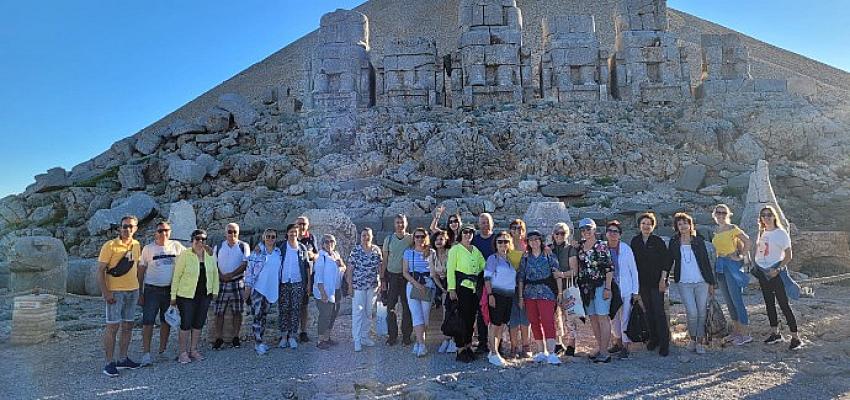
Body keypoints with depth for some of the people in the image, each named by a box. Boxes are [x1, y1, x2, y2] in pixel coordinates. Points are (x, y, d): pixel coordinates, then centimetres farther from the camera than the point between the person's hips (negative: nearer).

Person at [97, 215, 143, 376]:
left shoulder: (137, 245, 8)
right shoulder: (110, 246, -9)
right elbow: (100, 270, -11)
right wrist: (106, 292, -17)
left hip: (133, 291, 6)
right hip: (115, 292, -6)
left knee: (128, 325, 11)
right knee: (112, 326, -2)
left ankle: (123, 359, 22)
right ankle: (109, 363, 6)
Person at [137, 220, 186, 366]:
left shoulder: (176, 246, 2)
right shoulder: (148, 248, -2)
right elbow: (141, 271, 1)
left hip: (170, 289, 3)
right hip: (152, 290, -2)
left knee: (166, 321, 12)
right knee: (148, 321, -5)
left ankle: (163, 350, 26)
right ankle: (146, 354, 0)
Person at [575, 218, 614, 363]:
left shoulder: (601, 246, -7)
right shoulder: (579, 246, 8)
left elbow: (609, 268, -9)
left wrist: (607, 287, -13)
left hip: (600, 285, -6)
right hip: (585, 287, 6)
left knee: (602, 317, -5)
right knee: (593, 318, 11)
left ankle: (604, 352, -2)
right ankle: (600, 348, 22)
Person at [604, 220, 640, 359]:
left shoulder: (626, 249, -7)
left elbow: (634, 270, -4)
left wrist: (636, 291, -6)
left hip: (626, 288, -3)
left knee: (625, 318, -3)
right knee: (613, 318, 13)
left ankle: (625, 346, 7)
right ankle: (618, 343, 30)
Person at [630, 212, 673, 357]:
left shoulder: (658, 241, -5)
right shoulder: (635, 241, 4)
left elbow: (667, 260, -4)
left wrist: (663, 279, -9)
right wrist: (635, 280, 7)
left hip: (657, 282, -3)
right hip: (643, 282, 4)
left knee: (659, 311, -6)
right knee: (648, 311, 9)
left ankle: (664, 343, 1)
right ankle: (653, 338, 22)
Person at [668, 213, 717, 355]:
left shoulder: (698, 240, 3)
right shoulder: (674, 242, 4)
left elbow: (706, 261, 6)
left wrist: (711, 282, 5)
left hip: (702, 282, 1)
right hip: (684, 283, -1)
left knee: (702, 313, 2)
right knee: (692, 313, -7)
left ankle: (700, 342, 14)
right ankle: (692, 339, 15)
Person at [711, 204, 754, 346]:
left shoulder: (733, 228, -8)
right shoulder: (716, 230, 12)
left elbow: (749, 242, -14)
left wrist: (742, 257, -10)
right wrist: (719, 261, 9)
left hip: (732, 265, -8)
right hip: (720, 265, 8)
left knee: (737, 300, -6)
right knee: (729, 301, 13)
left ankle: (746, 334, 2)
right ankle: (736, 331, 23)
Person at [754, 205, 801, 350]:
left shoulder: (781, 233, -8)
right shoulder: (761, 233, 9)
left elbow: (788, 256, -9)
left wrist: (778, 269, -19)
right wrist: (754, 265, 7)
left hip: (775, 272, -6)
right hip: (762, 272, 6)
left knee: (784, 304, -6)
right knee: (769, 303, 12)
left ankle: (795, 337, 0)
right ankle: (776, 334, 22)